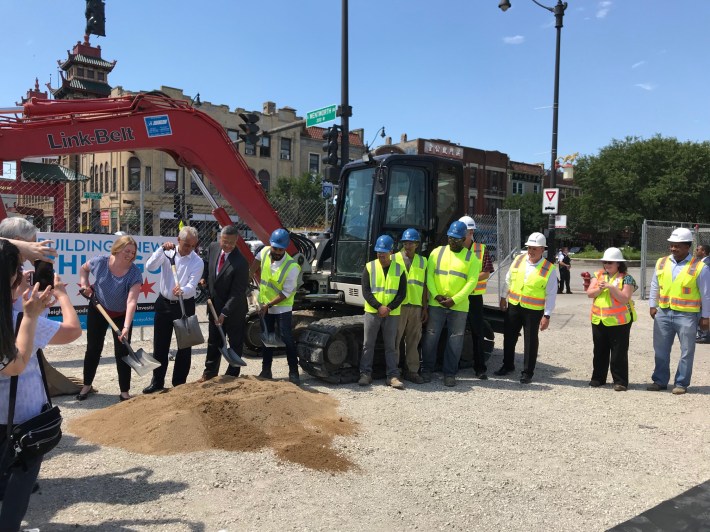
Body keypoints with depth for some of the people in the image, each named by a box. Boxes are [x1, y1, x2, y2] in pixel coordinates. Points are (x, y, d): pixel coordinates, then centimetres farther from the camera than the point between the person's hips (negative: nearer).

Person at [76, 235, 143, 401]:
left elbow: (131, 301, -36)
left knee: (122, 352, -3)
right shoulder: (100, 262, -20)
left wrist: (126, 327, -46)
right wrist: (84, 285, -11)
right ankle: (87, 385, 31)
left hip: (121, 315, -2)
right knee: (93, 348, 13)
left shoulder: (134, 273, -27)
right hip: (98, 310, 2)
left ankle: (124, 392, 9)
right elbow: (83, 268, 6)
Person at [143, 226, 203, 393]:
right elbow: (150, 267, -16)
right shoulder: (167, 253, -2)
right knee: (160, 345, 11)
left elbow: (192, 286, -19)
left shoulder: (197, 262, -10)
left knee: (184, 347, 4)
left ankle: (179, 383, 19)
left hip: (185, 305, -2)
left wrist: (182, 290, -41)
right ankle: (157, 382, 25)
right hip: (164, 303, 2)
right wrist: (162, 249, -25)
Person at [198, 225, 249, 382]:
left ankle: (232, 375, 22)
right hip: (214, 305, 6)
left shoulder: (240, 262, -26)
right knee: (213, 341, 17)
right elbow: (206, 263, 18)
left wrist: (224, 313, -23)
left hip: (234, 309, -6)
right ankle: (209, 372, 30)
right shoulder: (213, 247, -7)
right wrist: (203, 278, 2)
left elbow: (237, 292, -23)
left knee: (236, 343, 9)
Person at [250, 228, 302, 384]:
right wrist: (247, 277, 12)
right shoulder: (265, 252, -10)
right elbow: (256, 261, 15)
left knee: (287, 339, -6)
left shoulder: (292, 267, -26)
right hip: (264, 305, 5)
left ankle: (293, 373, 3)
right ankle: (266, 370, 25)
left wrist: (268, 305, -21)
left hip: (282, 307, -5)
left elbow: (286, 293, -21)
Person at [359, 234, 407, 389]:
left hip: (392, 313, 0)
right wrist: (379, 307, -14)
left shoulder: (399, 269, 4)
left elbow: (402, 293, 2)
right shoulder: (369, 267, 1)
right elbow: (366, 291, -4)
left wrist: (389, 308, -11)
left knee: (391, 345, 4)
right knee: (368, 344, 3)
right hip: (372, 312, 0)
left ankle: (393, 376, 9)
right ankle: (365, 374, 10)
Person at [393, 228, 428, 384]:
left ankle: (412, 371, 18)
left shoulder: (422, 261, 14)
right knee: (394, 339, -1)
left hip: (416, 306, 3)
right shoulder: (394, 259, 4)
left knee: (413, 340, 9)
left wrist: (425, 307, 11)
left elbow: (424, 286, 15)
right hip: (398, 305, -3)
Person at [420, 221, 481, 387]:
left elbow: (471, 282, -5)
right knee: (431, 336, 4)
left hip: (459, 306, -1)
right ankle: (427, 369, 18)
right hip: (436, 304, 1)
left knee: (455, 340, 4)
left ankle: (450, 373, 16)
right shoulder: (437, 252, 6)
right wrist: (436, 295, -12)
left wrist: (454, 300, -14)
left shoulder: (470, 257, 2)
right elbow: (429, 275, 2)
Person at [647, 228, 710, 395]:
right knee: (661, 350, 12)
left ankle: (681, 383, 18)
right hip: (663, 313, 4)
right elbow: (655, 286, 14)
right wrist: (652, 305, 9)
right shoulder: (661, 263, 4)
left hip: (687, 316, -4)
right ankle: (660, 381, 24)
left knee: (686, 351, 7)